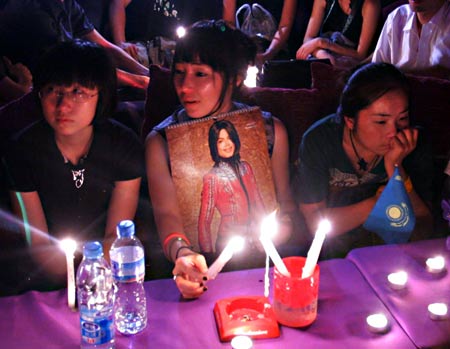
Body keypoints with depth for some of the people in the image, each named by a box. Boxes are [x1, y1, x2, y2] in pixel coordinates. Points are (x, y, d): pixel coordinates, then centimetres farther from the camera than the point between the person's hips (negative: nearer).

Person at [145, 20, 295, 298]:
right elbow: (167, 212, -14)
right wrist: (182, 254, -35)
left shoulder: (271, 130, 2)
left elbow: (286, 205, 11)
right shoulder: (160, 141, -2)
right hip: (200, 265, 0)